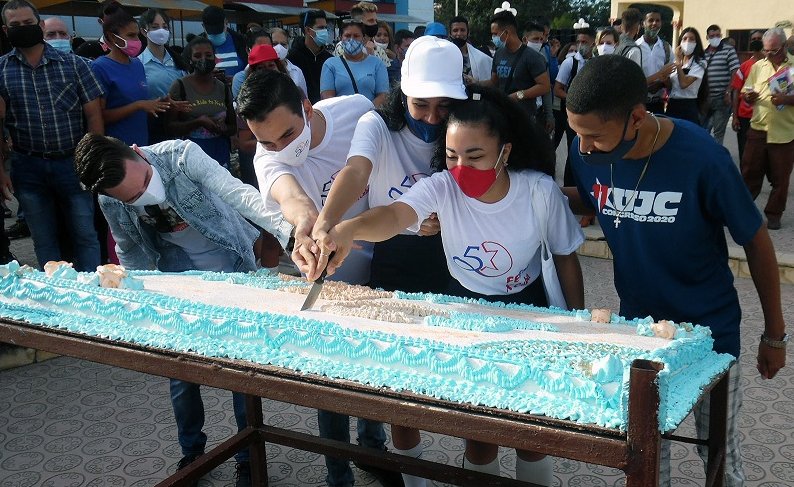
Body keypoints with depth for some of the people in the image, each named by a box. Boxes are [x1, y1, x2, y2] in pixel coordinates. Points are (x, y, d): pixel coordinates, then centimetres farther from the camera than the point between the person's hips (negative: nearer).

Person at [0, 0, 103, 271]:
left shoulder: (73, 64, 1)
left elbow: (93, 116, 0)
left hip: (73, 164, -1)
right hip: (28, 168, 1)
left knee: (85, 235, 1)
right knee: (43, 241, 11)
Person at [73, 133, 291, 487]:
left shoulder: (181, 155, -27)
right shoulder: (110, 202, -14)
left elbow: (238, 194, -37)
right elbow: (131, 252, 4)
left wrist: (289, 232, -50)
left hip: (232, 267, -3)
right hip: (179, 276, 3)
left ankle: (248, 456, 21)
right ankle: (192, 452, 31)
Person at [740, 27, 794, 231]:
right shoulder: (758, 66, 8)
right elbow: (745, 95, 11)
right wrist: (748, 96, -11)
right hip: (758, 129, 2)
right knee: (749, 172, 7)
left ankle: (774, 214, 19)